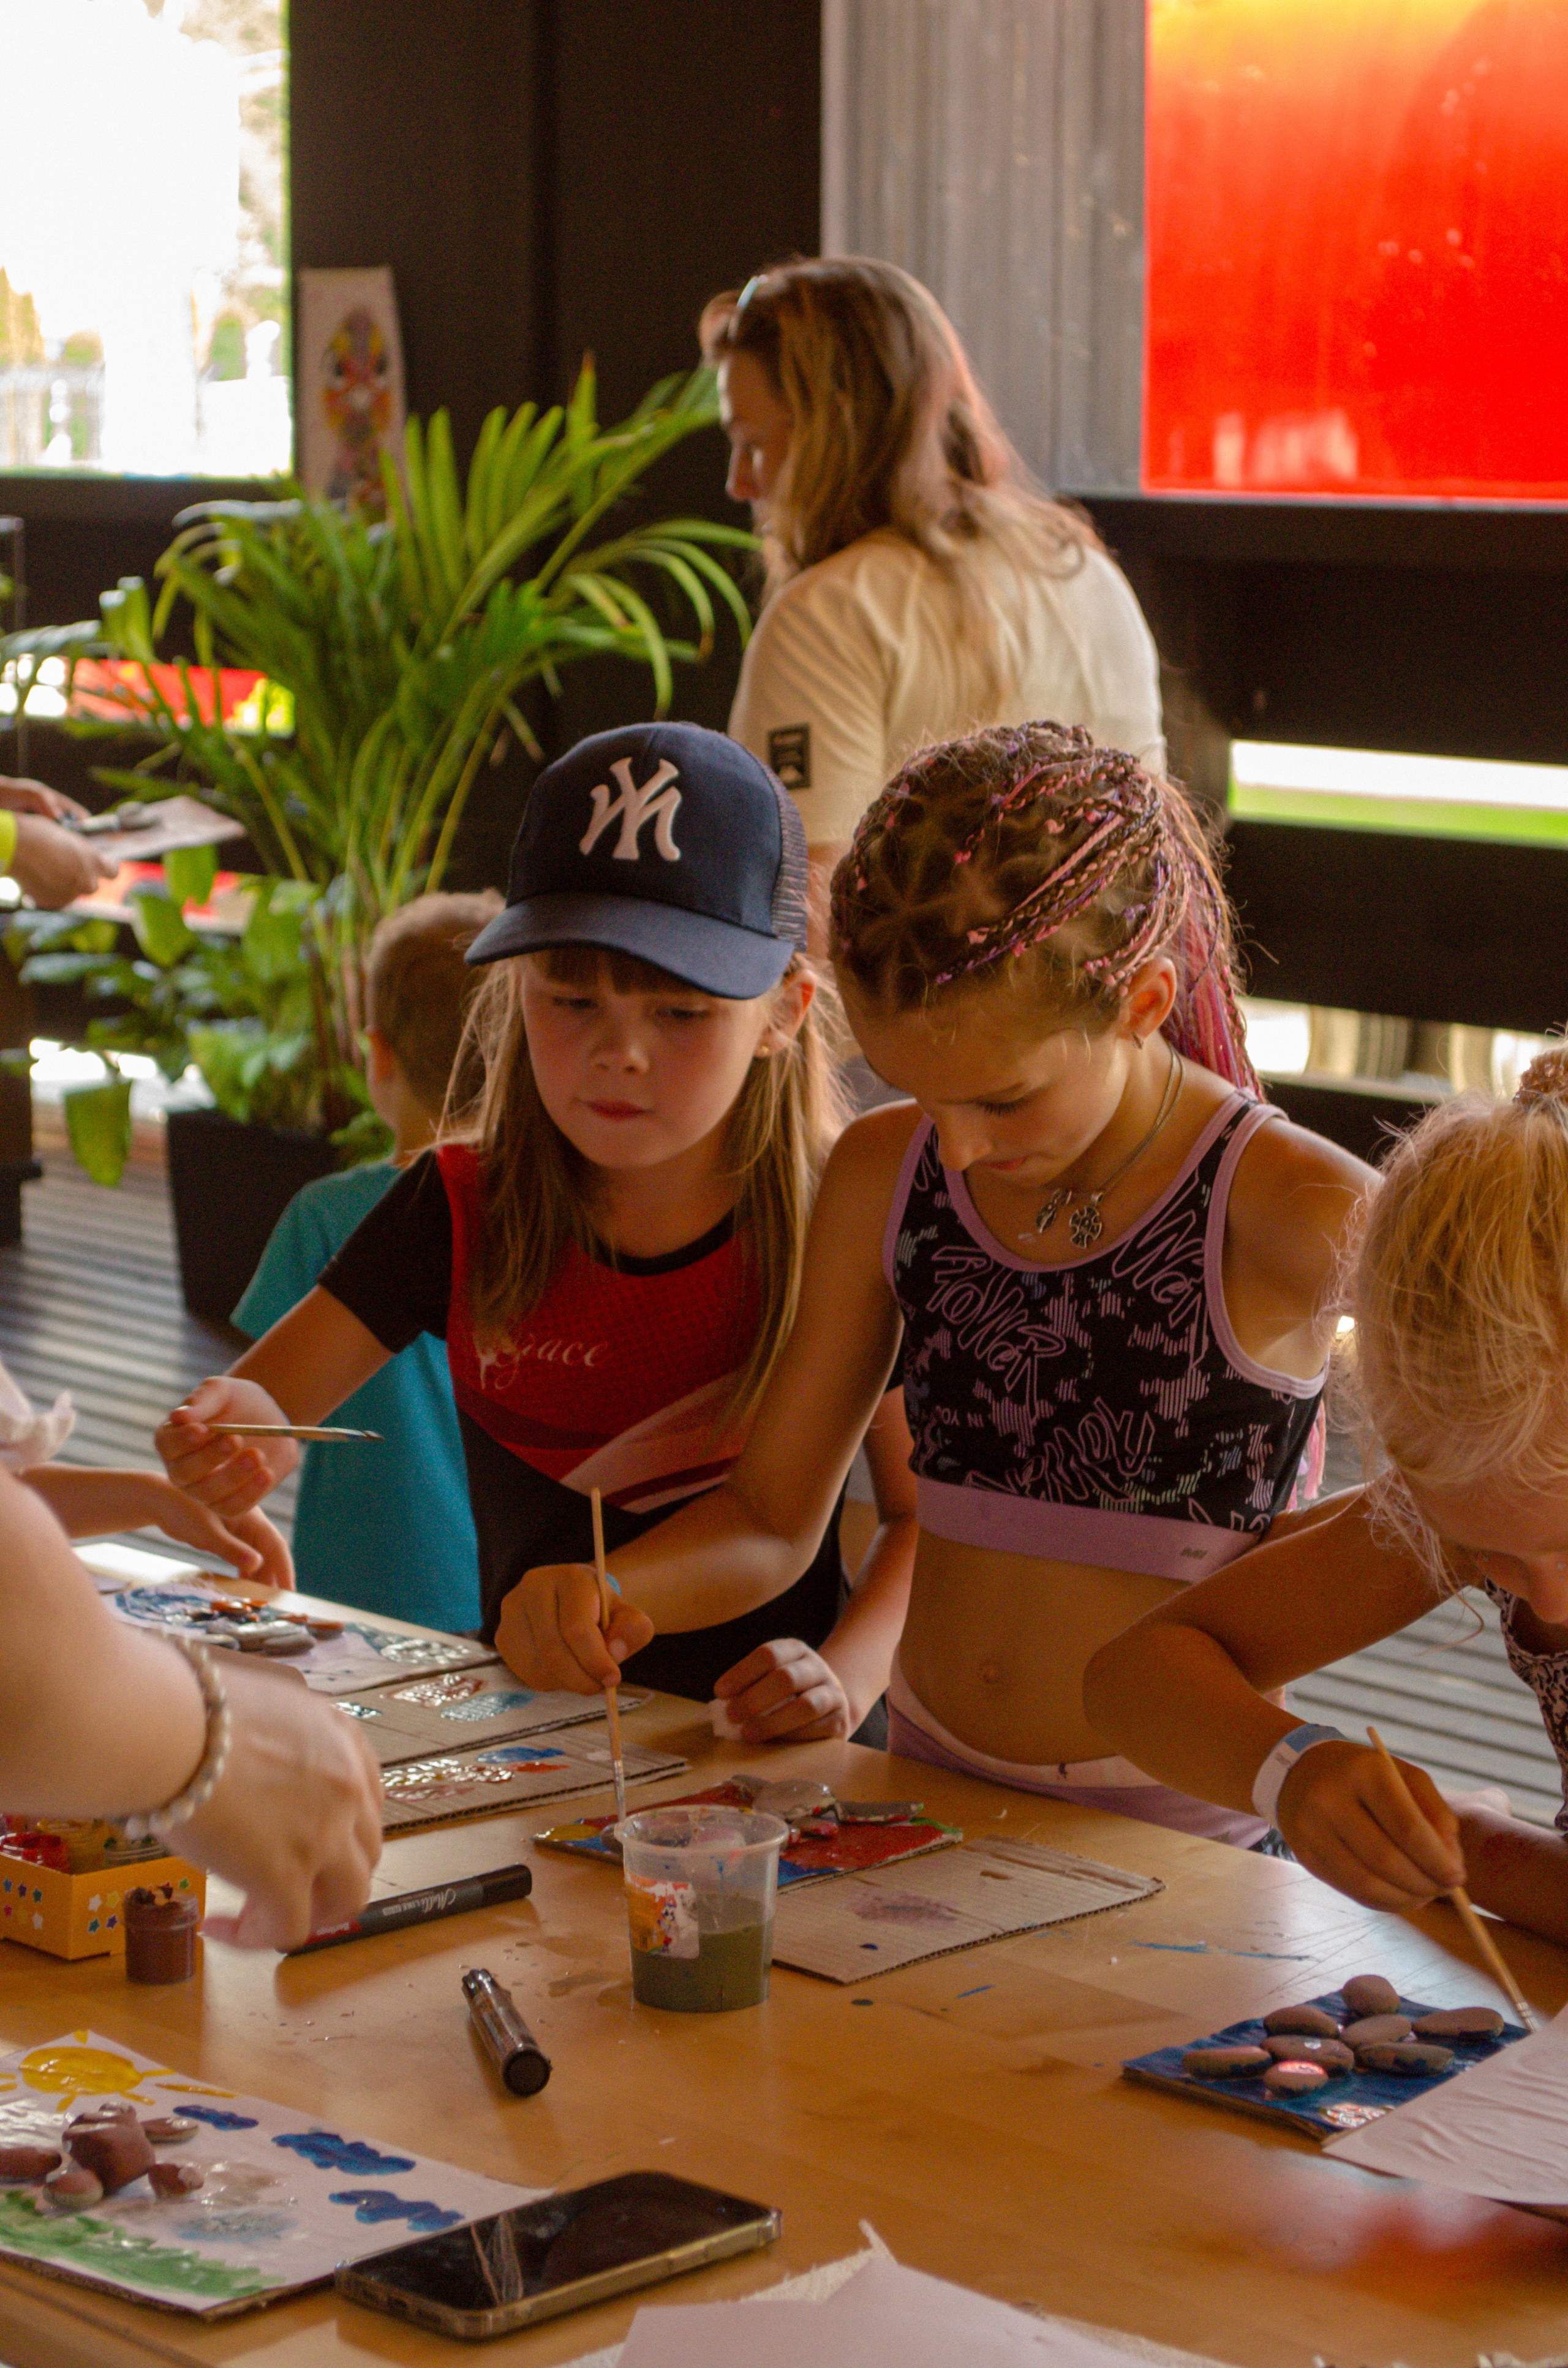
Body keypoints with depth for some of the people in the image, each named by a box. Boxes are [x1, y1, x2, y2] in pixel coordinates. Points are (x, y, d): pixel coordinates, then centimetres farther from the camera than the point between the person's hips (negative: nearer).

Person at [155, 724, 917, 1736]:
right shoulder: (464, 1208, 0)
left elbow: (929, 1511, 1)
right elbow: (266, 1398, 2)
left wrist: (844, 1677, -18)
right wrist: (233, 1445, -22)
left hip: (750, 1757, -3)